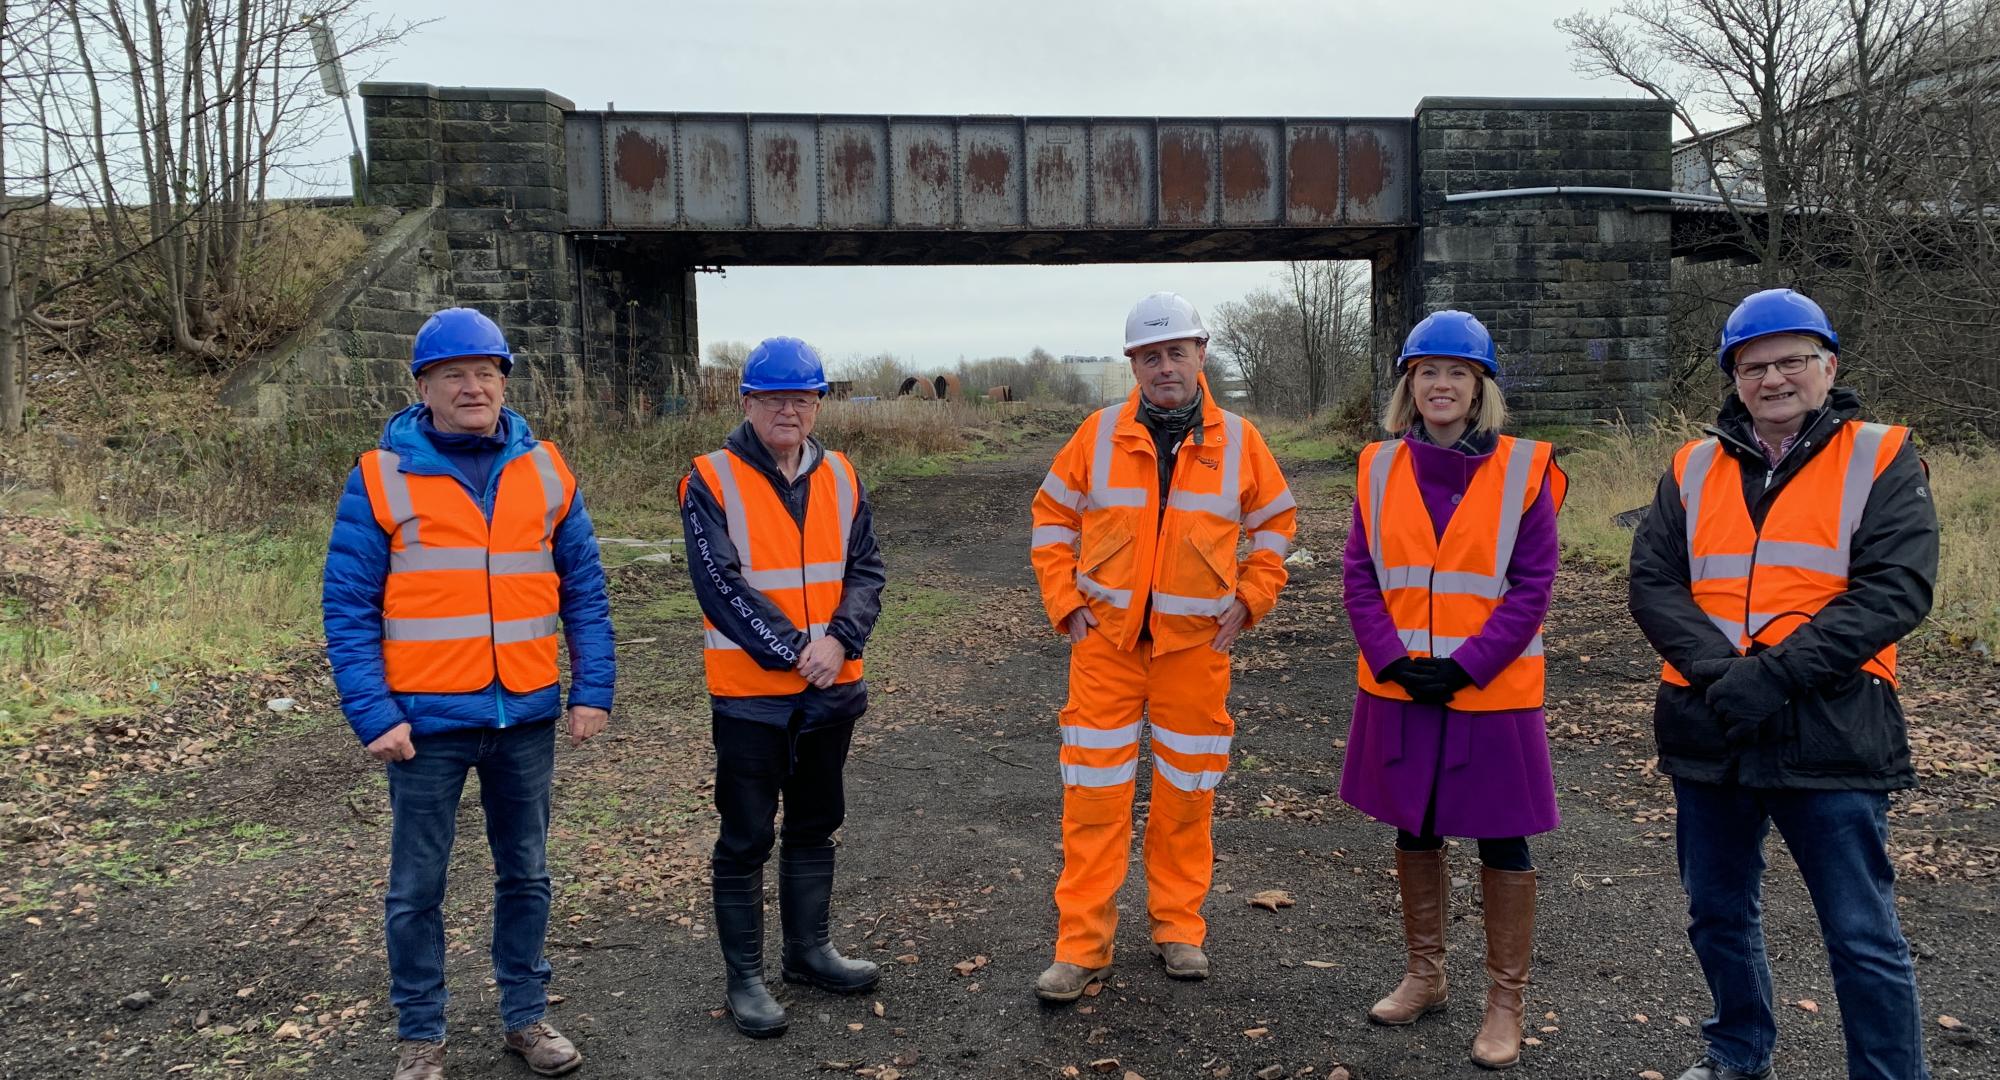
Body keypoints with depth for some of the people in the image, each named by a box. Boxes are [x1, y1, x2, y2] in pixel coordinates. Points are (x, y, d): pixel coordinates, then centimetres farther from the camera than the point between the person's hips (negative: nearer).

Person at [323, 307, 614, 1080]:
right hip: (428, 721, -2)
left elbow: (584, 590, 7)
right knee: (416, 888, 9)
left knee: (526, 874, 15)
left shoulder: (544, 472, 4)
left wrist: (592, 690, 0)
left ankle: (526, 1016, 30)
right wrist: (373, 716, -12)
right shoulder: (381, 477, -5)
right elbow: (348, 608, -5)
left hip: (527, 717, 3)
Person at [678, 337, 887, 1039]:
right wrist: (794, 651, -19)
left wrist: (838, 640, -15)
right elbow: (721, 585, -17)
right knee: (747, 840, 5)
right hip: (750, 692, -5)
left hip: (831, 688, 5)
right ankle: (745, 977, 17)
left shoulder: (839, 477, 5)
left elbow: (865, 569, 2)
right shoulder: (712, 481, -10)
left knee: (815, 826, 18)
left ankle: (808, 950, 33)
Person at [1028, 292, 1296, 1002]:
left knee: (1187, 791, 10)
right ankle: (1081, 944, 9)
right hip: (1105, 639, 0)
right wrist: (1066, 603, 1)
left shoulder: (1238, 441, -1)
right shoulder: (1100, 435, -2)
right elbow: (1052, 515, 8)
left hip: (1197, 644, 1)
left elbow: (1276, 522, 12)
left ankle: (1179, 927, 26)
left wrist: (1249, 601, 3)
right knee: (1094, 793, 0)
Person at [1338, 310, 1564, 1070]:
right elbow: (1360, 576, 1)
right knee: (1413, 833, 15)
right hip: (1398, 689, 3)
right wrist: (1394, 661, -12)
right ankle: (1424, 976, 33)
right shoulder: (1379, 468, 2)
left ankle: (1506, 1002, 20)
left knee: (1501, 842, 6)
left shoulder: (1523, 469, -6)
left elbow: (1531, 586, -8)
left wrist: (1466, 668, -15)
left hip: (1491, 692, -3)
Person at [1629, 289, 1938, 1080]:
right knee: (1718, 916, 19)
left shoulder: (1882, 461, -1)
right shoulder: (1693, 469, 8)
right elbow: (1652, 583, -1)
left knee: (1864, 939, 2)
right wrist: (1721, 672, -17)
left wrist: (1774, 674, -21)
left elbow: (1895, 591, -12)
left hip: (1830, 736, -4)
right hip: (1708, 733, 4)